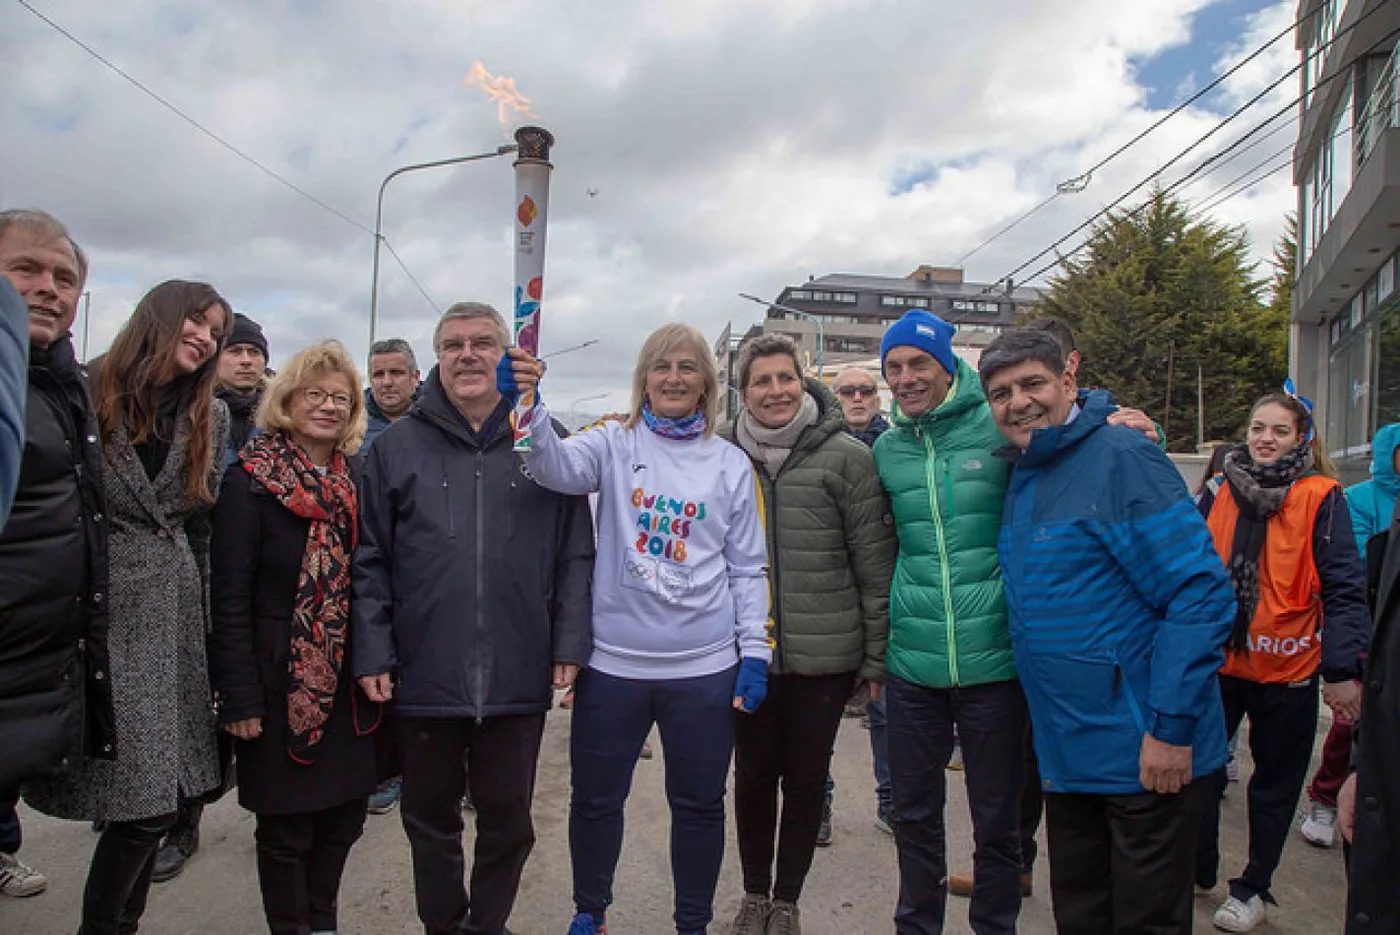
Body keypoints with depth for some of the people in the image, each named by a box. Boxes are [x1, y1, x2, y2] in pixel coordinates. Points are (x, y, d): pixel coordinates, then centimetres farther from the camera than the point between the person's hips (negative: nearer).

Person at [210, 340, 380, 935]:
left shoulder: (358, 480, 7)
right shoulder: (252, 479, -8)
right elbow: (230, 596, -11)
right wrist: (239, 697, -14)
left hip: (349, 683, 5)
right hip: (282, 682, -5)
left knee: (345, 814, 13)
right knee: (286, 828, 7)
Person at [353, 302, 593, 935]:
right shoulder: (396, 446, 3)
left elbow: (575, 556, 2)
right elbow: (370, 562, 2)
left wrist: (570, 645, -4)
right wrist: (373, 655, -4)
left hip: (519, 680, 0)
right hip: (424, 677, 1)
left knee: (508, 819, 16)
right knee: (430, 818, 18)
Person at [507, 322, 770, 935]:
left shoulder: (732, 464, 3)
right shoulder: (615, 444, 1)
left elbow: (747, 569, 6)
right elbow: (561, 469, -21)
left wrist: (755, 652, 1)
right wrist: (531, 410, -39)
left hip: (704, 667, 1)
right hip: (612, 661, 0)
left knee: (699, 804, 14)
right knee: (595, 798, 14)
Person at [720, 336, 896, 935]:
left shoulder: (846, 457, -7)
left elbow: (876, 565, -4)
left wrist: (877, 655, -3)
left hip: (825, 656, -2)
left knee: (806, 780, 12)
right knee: (753, 777, 14)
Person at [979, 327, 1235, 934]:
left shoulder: (1122, 459, -17)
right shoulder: (1025, 475, 9)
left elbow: (1201, 593, -21)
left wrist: (1172, 727, -22)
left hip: (1148, 754, -7)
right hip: (1066, 750, 8)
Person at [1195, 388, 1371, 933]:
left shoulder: (1321, 498, -6)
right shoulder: (1219, 493, 3)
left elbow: (1344, 589, -9)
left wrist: (1343, 669, -14)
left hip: (1287, 666, -2)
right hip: (1216, 660, 3)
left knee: (1275, 782, 13)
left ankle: (1253, 888, 31)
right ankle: (1198, 869, 31)